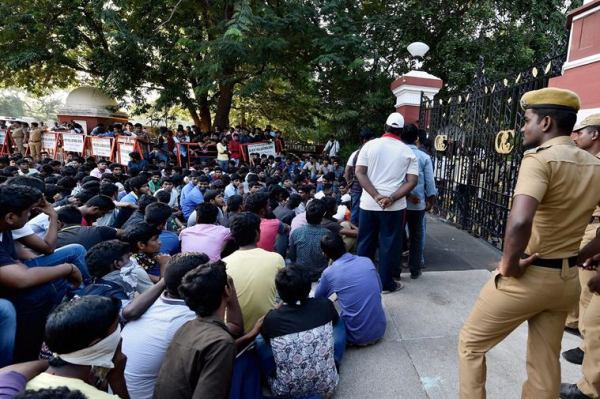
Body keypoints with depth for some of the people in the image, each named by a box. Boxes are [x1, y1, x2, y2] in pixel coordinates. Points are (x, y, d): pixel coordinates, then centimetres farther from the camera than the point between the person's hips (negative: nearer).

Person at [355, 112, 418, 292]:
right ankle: (386, 283, 18)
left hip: (368, 204, 1)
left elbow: (359, 172, -6)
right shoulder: (408, 152, 2)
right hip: (394, 207, -1)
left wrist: (376, 196, -12)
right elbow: (412, 181, -6)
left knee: (365, 243, 13)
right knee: (389, 245, 9)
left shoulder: (370, 145, 2)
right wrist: (392, 198, -14)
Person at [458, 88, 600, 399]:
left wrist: (508, 264, -22)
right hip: (567, 279, 8)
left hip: (526, 277, -7)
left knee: (471, 343, 13)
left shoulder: (540, 157, -20)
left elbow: (520, 222, -37)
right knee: (545, 363, 20)